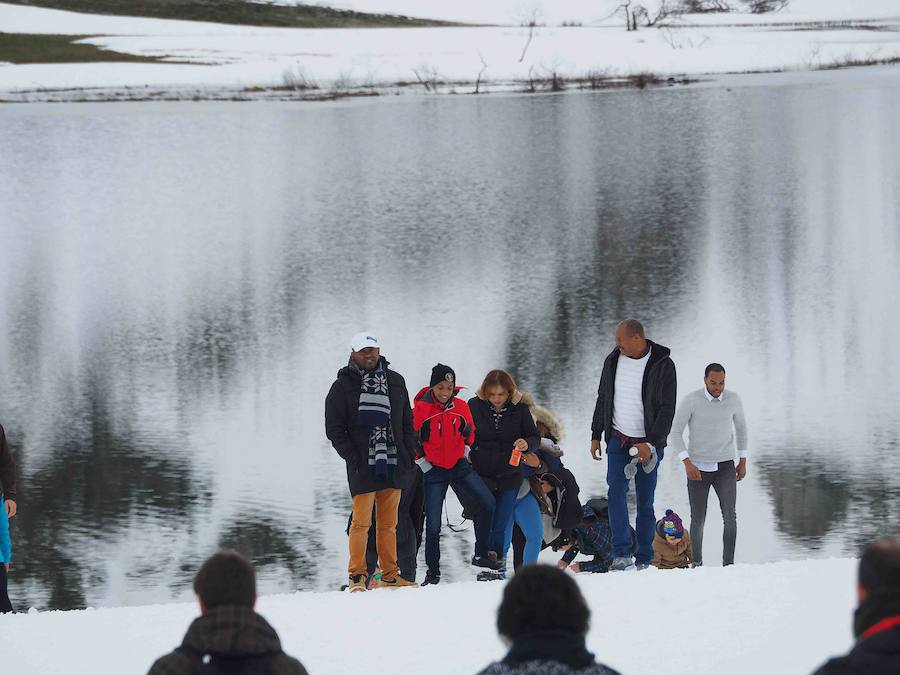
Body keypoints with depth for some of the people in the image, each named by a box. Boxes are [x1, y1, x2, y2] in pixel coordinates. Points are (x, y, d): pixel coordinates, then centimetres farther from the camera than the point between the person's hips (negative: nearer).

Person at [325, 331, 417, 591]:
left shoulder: (395, 382, 12)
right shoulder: (343, 387, 0)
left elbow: (407, 421, 17)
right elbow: (334, 429, 0)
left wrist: (408, 453, 6)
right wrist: (353, 458, -9)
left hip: (394, 465, 4)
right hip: (363, 468, -4)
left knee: (389, 524, 8)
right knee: (361, 522, -8)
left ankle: (389, 575, 12)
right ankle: (357, 576, -2)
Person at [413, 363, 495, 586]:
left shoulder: (461, 407, 0)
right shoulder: (421, 408, -11)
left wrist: (466, 451, 7)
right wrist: (422, 461, -4)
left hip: (459, 465, 3)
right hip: (434, 469, -3)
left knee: (487, 503, -15)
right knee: (433, 523, -3)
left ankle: (481, 555, -3)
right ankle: (433, 572, 11)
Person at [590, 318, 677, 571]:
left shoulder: (662, 365, -8)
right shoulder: (613, 361, 4)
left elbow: (667, 410, -9)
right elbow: (603, 399, 15)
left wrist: (651, 443, -16)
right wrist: (596, 436, 13)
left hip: (648, 443, -3)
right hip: (618, 439, 3)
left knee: (645, 502, 1)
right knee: (616, 492, -14)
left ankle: (644, 559, 8)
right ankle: (622, 554, -18)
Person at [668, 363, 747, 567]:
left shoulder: (733, 399, -4)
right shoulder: (691, 401, -13)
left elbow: (741, 427, 14)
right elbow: (675, 434, -12)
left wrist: (743, 461, 13)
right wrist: (687, 463, -24)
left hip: (725, 467, 1)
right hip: (698, 468, -1)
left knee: (730, 515, -15)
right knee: (698, 520, 4)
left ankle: (728, 564, -9)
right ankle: (697, 563, 25)